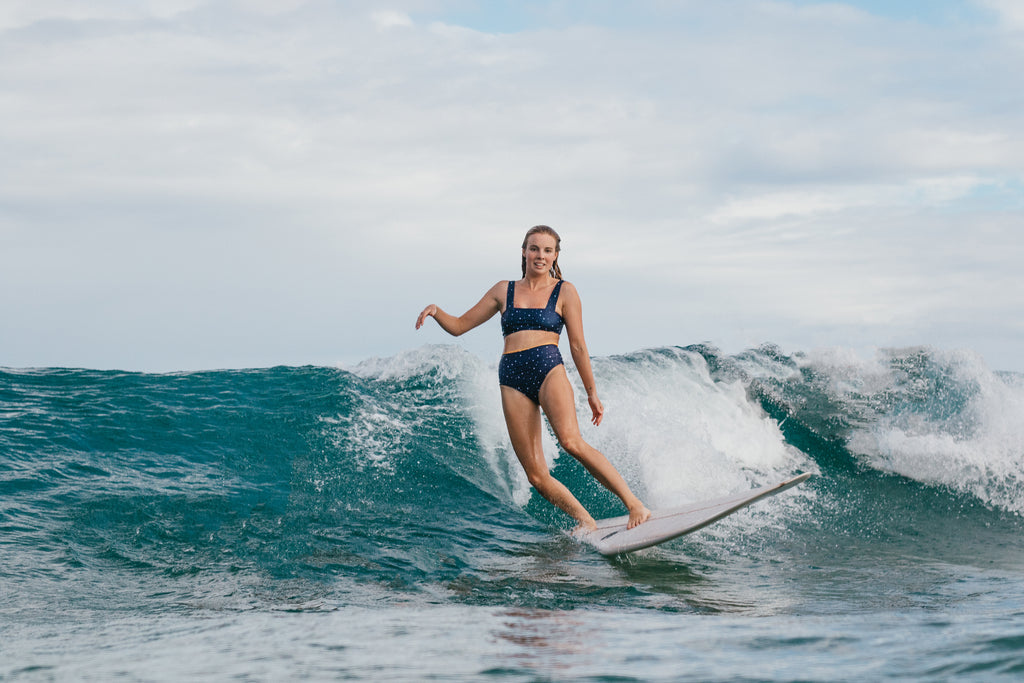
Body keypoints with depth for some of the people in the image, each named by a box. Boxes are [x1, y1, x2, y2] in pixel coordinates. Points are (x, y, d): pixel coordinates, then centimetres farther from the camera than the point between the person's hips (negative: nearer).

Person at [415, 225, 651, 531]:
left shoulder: (564, 292, 9)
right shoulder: (504, 290, 17)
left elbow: (577, 346, 10)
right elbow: (459, 326, 20)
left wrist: (591, 392, 8)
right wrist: (436, 311, 1)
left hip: (549, 370, -3)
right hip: (512, 380, 3)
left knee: (571, 441, -30)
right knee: (537, 476, -6)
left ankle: (635, 504, -29)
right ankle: (587, 523, 9)